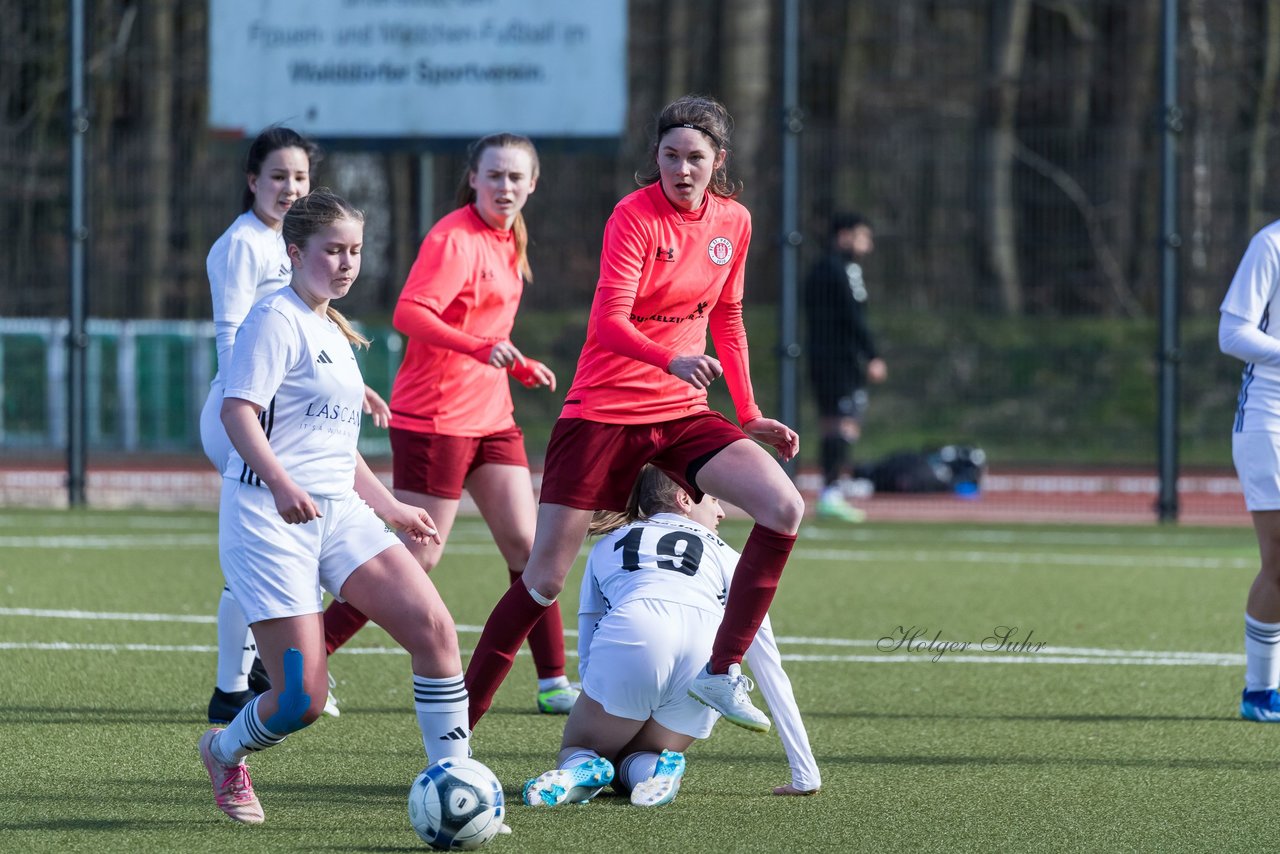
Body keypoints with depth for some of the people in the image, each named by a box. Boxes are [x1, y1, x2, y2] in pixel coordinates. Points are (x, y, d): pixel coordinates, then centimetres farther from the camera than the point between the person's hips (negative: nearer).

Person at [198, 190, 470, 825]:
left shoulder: (332, 331, 21)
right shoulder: (277, 318, -7)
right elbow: (237, 411, -19)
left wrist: (390, 508, 31)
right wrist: (282, 484, -33)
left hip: (337, 511, 8)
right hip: (269, 518, -8)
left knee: (433, 628, -13)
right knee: (302, 699, -10)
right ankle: (225, 754, 23)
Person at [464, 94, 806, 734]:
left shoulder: (733, 222, 5)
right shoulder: (636, 216, -12)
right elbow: (607, 320, -22)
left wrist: (749, 415, 16)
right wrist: (672, 359, -40)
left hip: (682, 412, 5)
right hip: (602, 411, -5)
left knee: (784, 508, -18)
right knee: (543, 579, -5)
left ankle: (722, 671, -12)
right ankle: (458, 724, 5)